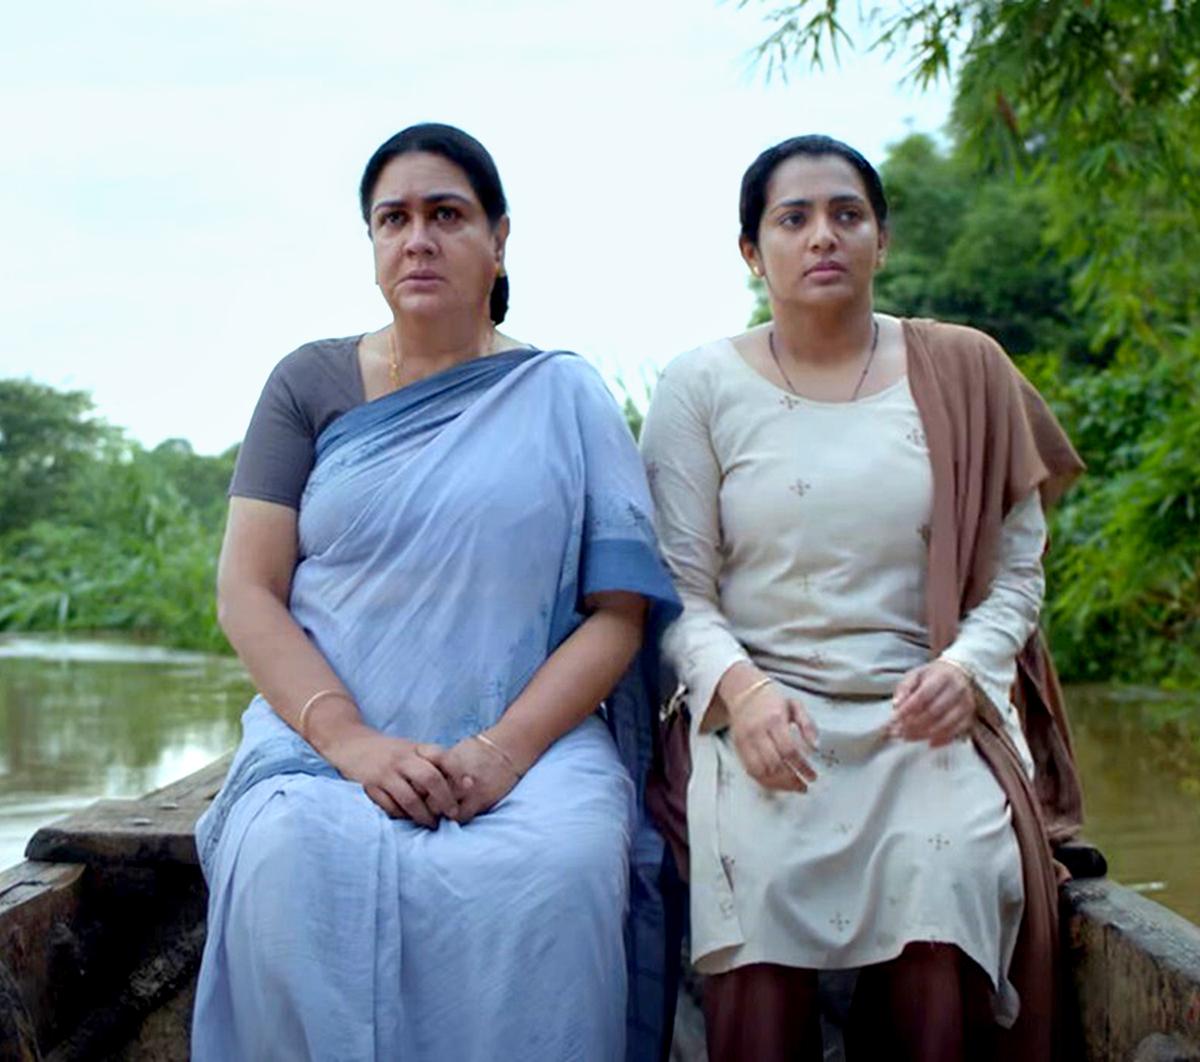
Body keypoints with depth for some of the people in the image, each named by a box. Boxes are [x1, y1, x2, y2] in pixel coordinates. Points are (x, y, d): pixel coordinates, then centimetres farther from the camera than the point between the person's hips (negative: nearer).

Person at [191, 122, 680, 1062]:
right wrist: (350, 742, -13)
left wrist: (505, 751, -14)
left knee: (558, 863, -33)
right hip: (328, 734, 1)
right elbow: (247, 592, 3)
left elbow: (618, 613, 2)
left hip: (532, 740, 0)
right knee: (290, 862, -31)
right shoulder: (311, 384, 11)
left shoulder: (564, 395, 9)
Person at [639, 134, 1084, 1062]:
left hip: (926, 713, 1)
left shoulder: (963, 374, 9)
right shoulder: (702, 386, 6)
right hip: (763, 708, 0)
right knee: (758, 882, -29)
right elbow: (680, 586, 3)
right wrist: (738, 686, -16)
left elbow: (1017, 573, 11)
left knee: (948, 874, -28)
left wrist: (965, 668, -9)